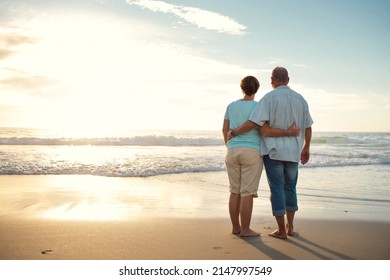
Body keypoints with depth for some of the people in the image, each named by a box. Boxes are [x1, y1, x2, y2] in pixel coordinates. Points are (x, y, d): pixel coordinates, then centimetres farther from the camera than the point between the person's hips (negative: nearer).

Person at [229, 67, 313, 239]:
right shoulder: (300, 99, 6)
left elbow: (253, 123, -20)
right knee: (290, 188, 17)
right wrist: (306, 149, 22)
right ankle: (290, 226, 22)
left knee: (277, 190, 1)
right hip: (292, 152, 5)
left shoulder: (269, 98, -10)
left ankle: (281, 230, 5)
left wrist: (234, 132, -5)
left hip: (273, 151, -4)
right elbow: (308, 127, 11)